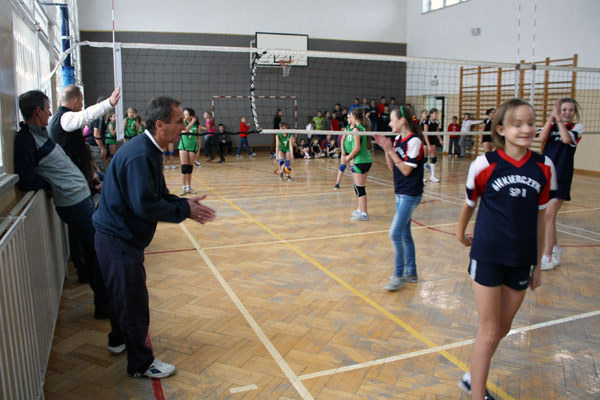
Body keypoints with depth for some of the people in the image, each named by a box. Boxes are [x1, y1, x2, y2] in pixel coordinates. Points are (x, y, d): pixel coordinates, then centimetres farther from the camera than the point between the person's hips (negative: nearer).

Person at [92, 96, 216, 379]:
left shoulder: (149, 151, 7)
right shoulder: (139, 155, -26)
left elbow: (157, 195, 11)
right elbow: (145, 205, -29)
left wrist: (186, 205, -4)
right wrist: (185, 210, -18)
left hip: (123, 236, 10)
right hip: (118, 239, -10)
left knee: (125, 293, 26)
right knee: (134, 301, 2)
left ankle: (118, 340, 47)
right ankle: (141, 364, 17)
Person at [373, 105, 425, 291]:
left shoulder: (414, 141, -15)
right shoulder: (398, 139, 8)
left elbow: (406, 170, -18)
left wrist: (391, 150, -20)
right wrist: (386, 149, -2)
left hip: (410, 194, -9)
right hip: (400, 192, 9)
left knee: (395, 233, -10)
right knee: (404, 233, 14)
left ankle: (399, 275, 2)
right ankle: (411, 272, 25)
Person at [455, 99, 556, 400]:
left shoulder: (544, 167, -2)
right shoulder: (484, 164, -12)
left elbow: (539, 217, 5)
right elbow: (470, 203, 5)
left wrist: (538, 264, 9)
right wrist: (461, 232, 17)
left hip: (522, 259, 4)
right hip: (488, 256, -4)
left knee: (502, 329, 17)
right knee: (488, 333, 0)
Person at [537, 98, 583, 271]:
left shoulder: (577, 127, -1)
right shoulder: (551, 125, 8)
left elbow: (567, 139, -22)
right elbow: (542, 138, -12)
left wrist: (558, 119, -16)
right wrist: (551, 117, -15)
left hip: (561, 177, -4)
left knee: (549, 215, -12)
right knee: (544, 214, 12)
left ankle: (548, 256, -7)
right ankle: (554, 247, 31)